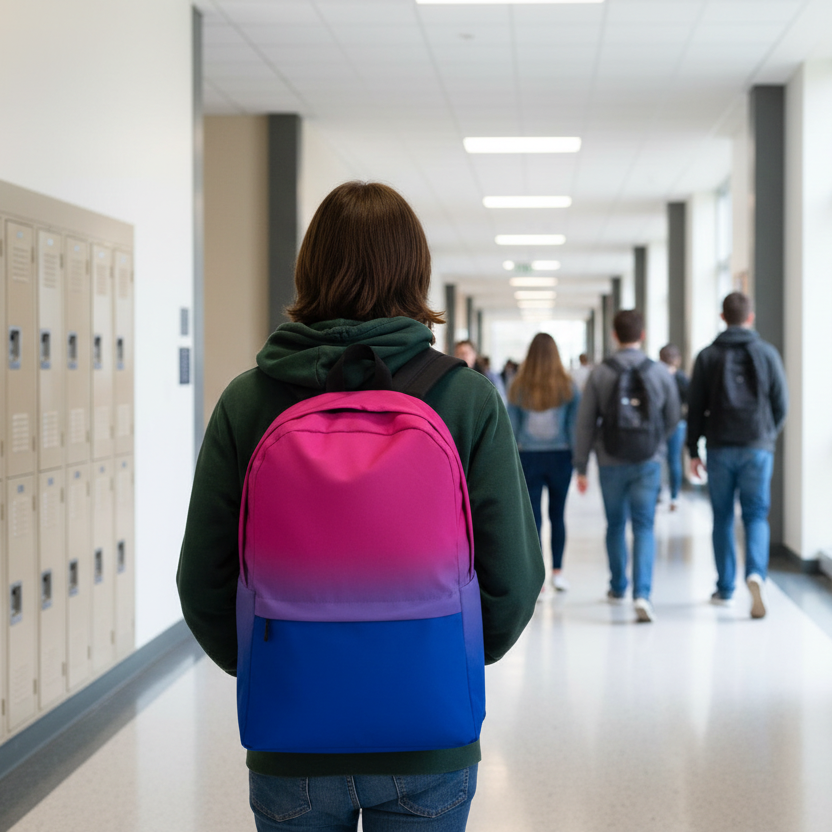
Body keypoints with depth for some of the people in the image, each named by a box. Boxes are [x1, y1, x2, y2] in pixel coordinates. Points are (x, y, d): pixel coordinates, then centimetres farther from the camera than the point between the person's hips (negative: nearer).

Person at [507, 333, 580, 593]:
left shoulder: (518, 387, -4)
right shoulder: (567, 387, -3)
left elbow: (511, 427, 0)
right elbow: (574, 426, -1)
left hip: (528, 457, -1)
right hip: (559, 455, 1)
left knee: (532, 516, 3)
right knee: (557, 514, 13)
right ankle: (557, 572, 16)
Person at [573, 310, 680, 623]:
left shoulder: (600, 374, -5)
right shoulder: (660, 373, -3)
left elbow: (585, 424, -5)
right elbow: (672, 419, 7)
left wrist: (581, 467, 1)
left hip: (611, 463, 0)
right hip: (648, 462, 0)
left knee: (615, 525, 16)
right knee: (644, 527, 0)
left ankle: (618, 587, 31)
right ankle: (642, 593, -15)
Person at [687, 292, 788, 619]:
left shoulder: (708, 356, 1)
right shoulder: (767, 353, 2)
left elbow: (695, 408, 1)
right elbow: (781, 404, 4)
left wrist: (693, 450, 8)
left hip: (720, 448, 0)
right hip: (758, 448, 0)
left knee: (723, 517, 10)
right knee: (756, 515, 4)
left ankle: (725, 589, 13)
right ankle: (756, 573, -21)